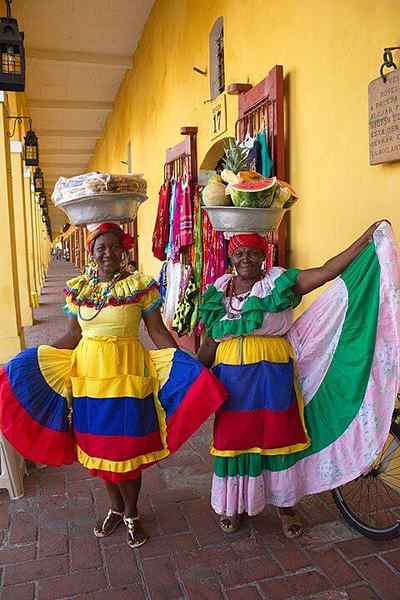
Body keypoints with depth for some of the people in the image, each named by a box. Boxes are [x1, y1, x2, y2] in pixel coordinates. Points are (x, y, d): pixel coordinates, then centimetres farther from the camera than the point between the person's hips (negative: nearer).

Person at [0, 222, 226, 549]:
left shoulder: (141, 285, -7)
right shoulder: (77, 288, 4)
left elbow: (158, 332, -5)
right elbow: (74, 335, 9)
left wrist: (186, 367, -14)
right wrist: (27, 363, 6)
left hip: (127, 375, -3)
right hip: (88, 375, 4)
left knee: (127, 448, 5)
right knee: (97, 447, 15)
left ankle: (131, 514, 30)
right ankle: (116, 508, 38)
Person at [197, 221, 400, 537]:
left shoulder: (279, 282, -3)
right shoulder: (219, 291, 6)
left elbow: (329, 270, -13)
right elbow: (211, 339, 10)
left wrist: (367, 239, -19)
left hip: (273, 375, -2)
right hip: (233, 376, 2)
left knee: (278, 436, 8)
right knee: (234, 438, 10)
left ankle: (286, 504, 30)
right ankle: (233, 505, 31)